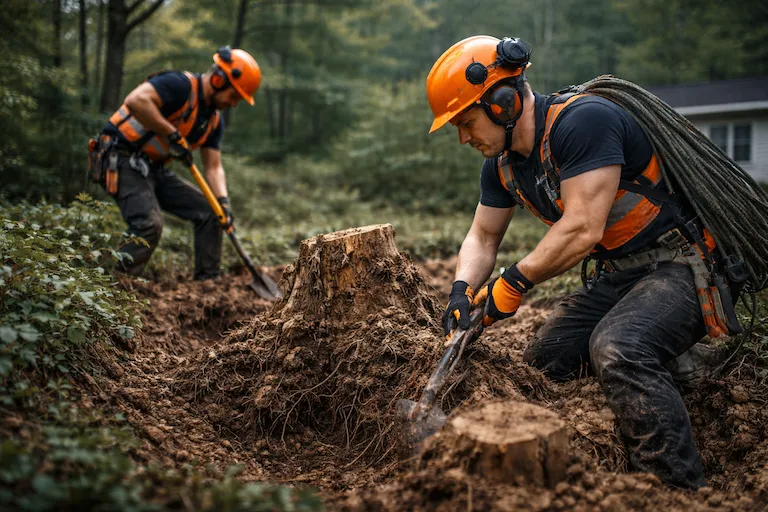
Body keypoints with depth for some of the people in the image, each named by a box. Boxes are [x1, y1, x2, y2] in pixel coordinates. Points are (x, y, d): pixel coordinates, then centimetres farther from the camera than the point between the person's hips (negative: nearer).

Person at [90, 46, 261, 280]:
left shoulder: (214, 121, 9)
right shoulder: (180, 84, -17)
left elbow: (213, 167, 7)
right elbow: (136, 100, -33)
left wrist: (223, 201, -9)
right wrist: (172, 135, -27)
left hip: (154, 170, 9)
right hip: (123, 160, -9)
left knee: (209, 212, 5)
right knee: (149, 224, -27)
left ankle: (207, 281, 11)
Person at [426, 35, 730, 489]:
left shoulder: (583, 120, -24)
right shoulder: (503, 163, 4)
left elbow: (582, 230, -28)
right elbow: (483, 237, 14)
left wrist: (514, 283, -17)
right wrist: (463, 290, -4)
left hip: (680, 268, -9)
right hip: (615, 276, 9)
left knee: (619, 351, -33)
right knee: (542, 362, 7)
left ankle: (684, 490, -23)